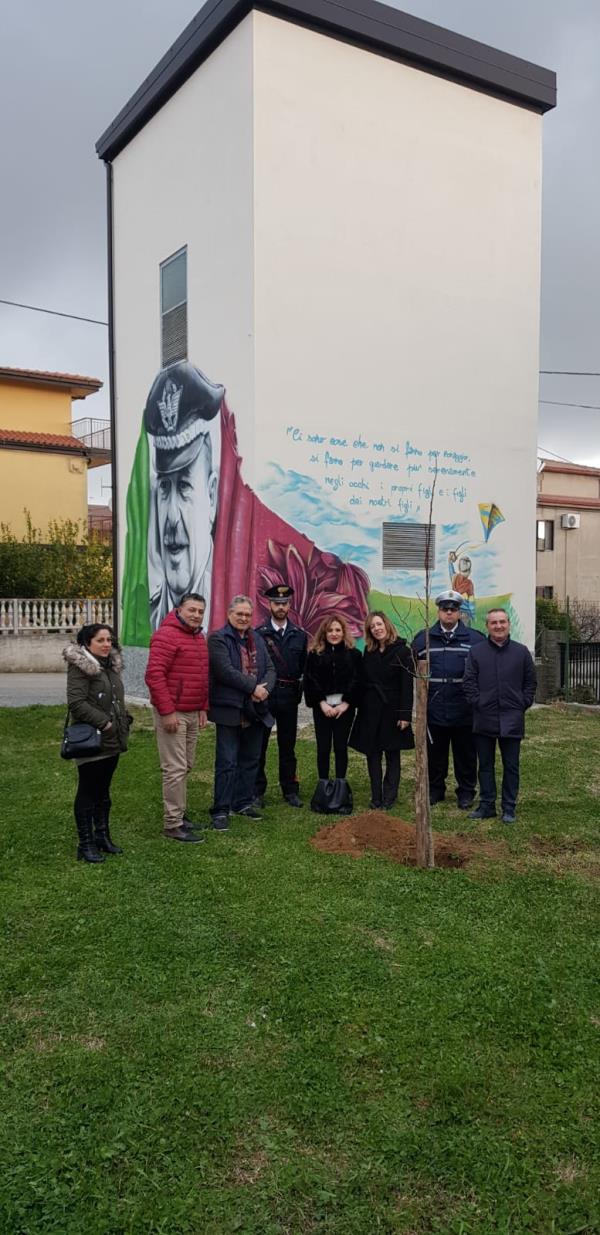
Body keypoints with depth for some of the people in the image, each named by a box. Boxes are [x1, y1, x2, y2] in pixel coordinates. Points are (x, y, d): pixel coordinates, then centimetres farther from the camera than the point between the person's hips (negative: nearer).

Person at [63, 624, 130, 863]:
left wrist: (123, 722, 10)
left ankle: (102, 836, 26)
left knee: (103, 790, 16)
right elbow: (76, 702, -21)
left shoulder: (112, 666, 13)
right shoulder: (79, 667, -12)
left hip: (112, 740, 8)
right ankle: (86, 844, 8)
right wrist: (103, 722, -20)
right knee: (88, 791, 0)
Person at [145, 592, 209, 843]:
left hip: (192, 713, 9)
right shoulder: (166, 635, -13)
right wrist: (167, 712, -20)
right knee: (175, 769, -6)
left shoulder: (199, 637, 15)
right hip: (172, 713, -9)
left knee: (186, 766, 14)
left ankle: (178, 812, 26)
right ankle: (173, 824, 2)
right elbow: (154, 675, -20)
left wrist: (203, 708, 16)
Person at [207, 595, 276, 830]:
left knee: (250, 760, 15)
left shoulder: (257, 639, 14)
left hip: (255, 710, 7)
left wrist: (265, 689, -11)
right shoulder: (218, 639, -8)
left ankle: (243, 803, 28)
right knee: (227, 762, -3)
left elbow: (270, 668, 9)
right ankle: (221, 811, 4)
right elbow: (226, 671, -19)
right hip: (229, 710, -7)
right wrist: (253, 687, -17)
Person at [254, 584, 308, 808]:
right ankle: (257, 790, 12)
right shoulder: (258, 634, -2)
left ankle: (290, 790, 17)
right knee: (259, 744, 3)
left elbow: (304, 666, 10)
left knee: (287, 745, 10)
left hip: (289, 697, 3)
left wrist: (299, 691, 2)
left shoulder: (299, 635, 8)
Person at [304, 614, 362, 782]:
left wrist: (346, 703, -10)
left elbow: (356, 680, -1)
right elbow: (310, 680, -2)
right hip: (322, 706, 0)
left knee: (341, 747, 4)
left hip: (345, 706, 0)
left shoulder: (353, 653, 5)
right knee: (323, 748, 2)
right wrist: (321, 703, -11)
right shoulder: (315, 653, 5)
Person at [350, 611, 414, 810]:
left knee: (392, 755, 5)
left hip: (392, 709, -4)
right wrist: (360, 708, 4)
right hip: (370, 711, 4)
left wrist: (405, 714, -14)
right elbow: (363, 682, 9)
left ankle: (389, 798, 11)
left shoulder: (401, 651, -7)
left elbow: (407, 685, -10)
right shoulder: (368, 652, 7)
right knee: (372, 754, 6)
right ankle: (376, 797, 13)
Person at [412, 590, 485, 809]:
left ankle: (466, 792, 22)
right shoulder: (423, 639, 5)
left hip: (464, 712, -1)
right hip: (433, 711, 2)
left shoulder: (475, 639, 0)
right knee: (434, 754, 13)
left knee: (465, 755, 9)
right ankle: (435, 789, 27)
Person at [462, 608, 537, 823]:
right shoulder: (476, 652, 1)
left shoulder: (521, 652, 3)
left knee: (511, 766, 7)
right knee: (485, 765, 10)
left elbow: (530, 683, 7)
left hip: (512, 720, 0)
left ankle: (509, 808, 16)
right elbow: (468, 682, 1)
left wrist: (523, 705, -1)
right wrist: (478, 703, -7)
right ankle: (487, 805, 19)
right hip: (484, 719, 1)